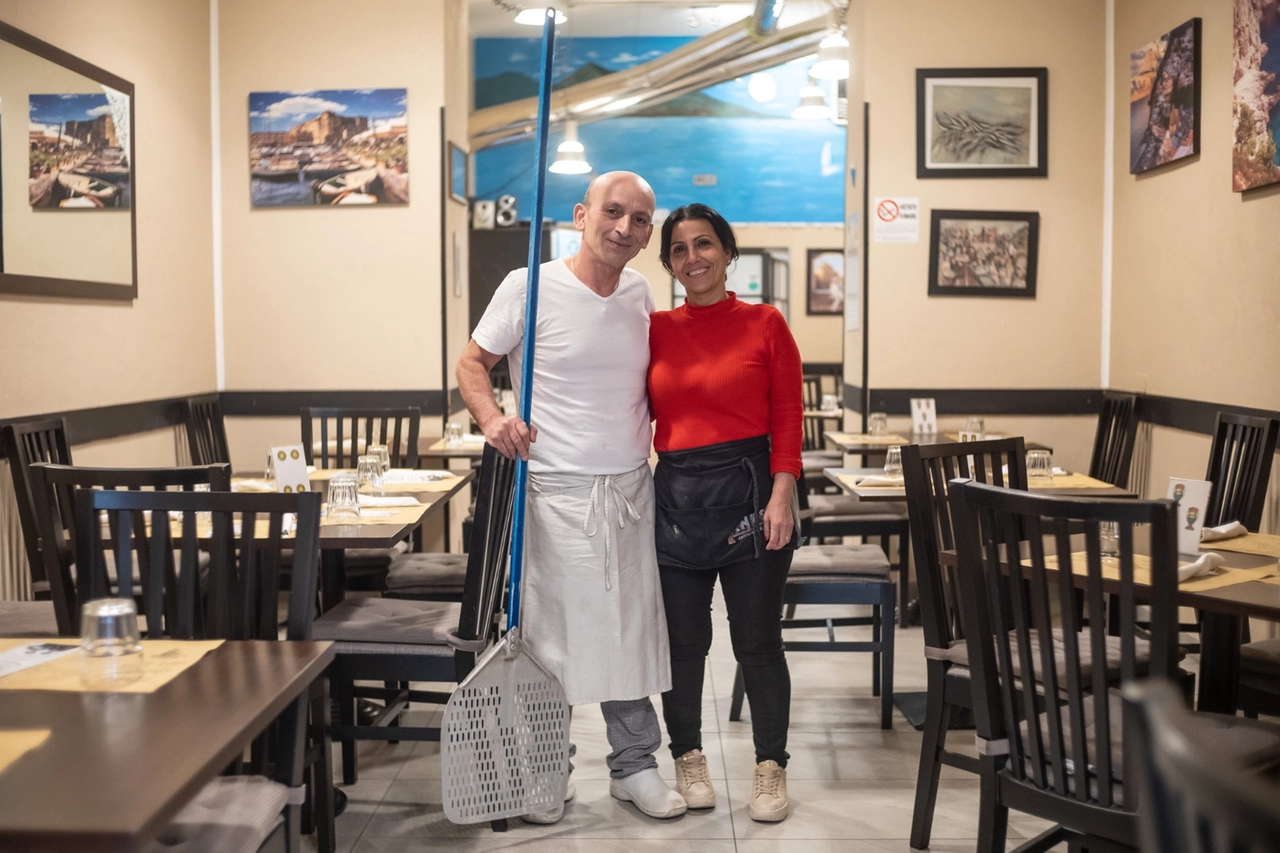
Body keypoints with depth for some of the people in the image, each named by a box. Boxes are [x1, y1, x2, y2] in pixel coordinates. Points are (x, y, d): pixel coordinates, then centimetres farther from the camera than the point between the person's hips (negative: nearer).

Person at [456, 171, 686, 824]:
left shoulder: (639, 293, 8)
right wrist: (490, 415, -21)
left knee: (632, 629, 12)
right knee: (550, 635, 4)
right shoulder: (530, 288, -8)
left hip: (631, 489, 5)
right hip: (557, 493, -5)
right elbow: (472, 363, -2)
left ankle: (633, 765, 27)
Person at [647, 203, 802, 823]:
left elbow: (787, 418, -3)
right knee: (683, 642, 11)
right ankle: (688, 756, 30)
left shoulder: (764, 324, 0)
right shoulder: (654, 329, 6)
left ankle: (771, 766, 21)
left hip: (748, 491, -2)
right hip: (676, 494, 2)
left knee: (758, 642, 5)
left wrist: (781, 498, -11)